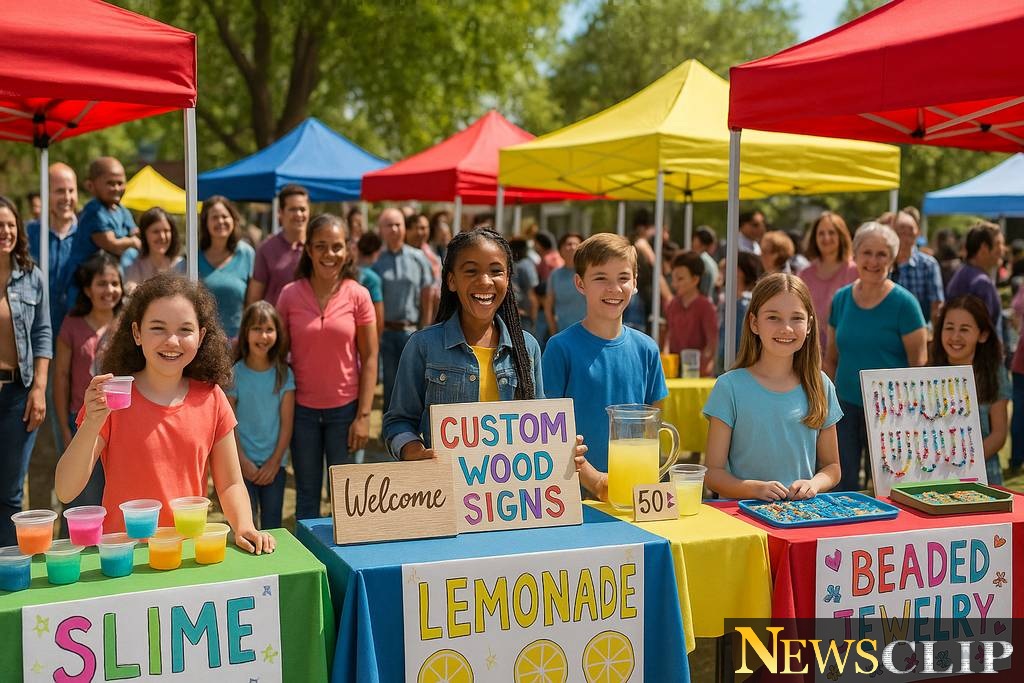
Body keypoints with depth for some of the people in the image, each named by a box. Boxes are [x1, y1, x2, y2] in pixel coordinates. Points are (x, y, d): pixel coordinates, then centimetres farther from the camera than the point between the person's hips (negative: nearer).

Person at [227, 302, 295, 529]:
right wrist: (243, 462, -8)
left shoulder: (284, 374, 1)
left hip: (274, 463, 2)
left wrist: (275, 461, -5)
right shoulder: (235, 374, -5)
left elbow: (287, 423, 0)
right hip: (244, 463, -2)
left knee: (272, 525, 8)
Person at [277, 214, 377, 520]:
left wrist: (363, 415, -7)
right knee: (306, 495, 13)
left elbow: (369, 358, -3)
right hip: (302, 409, 1)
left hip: (345, 408, -1)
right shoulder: (290, 295, -3)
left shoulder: (357, 295, -6)